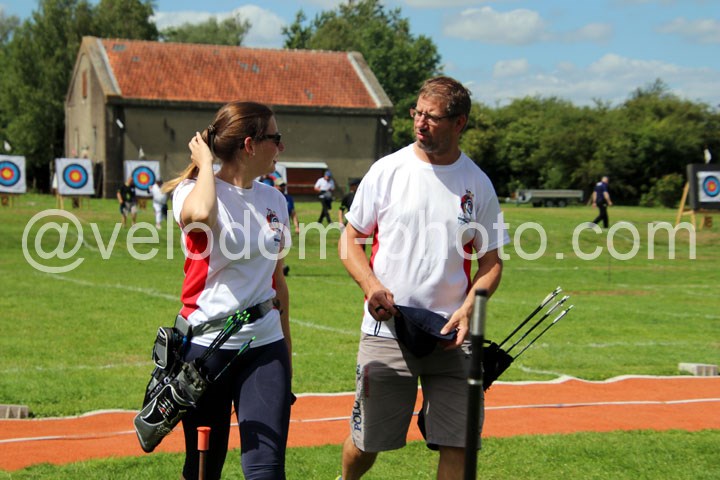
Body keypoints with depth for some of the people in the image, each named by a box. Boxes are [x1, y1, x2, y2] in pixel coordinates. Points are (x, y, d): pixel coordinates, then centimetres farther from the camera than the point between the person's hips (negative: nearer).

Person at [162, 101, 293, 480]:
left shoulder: (274, 201, 9)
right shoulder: (194, 191, -7)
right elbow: (200, 214, -34)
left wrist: (286, 346, 21)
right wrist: (205, 162, -15)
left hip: (265, 347, 4)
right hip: (207, 343, -4)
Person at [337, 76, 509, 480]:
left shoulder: (478, 184, 3)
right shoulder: (387, 170, 0)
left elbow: (491, 261, 8)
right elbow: (350, 240, 6)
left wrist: (467, 309, -10)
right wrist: (371, 285, -13)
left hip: (451, 336, 1)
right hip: (386, 329, -1)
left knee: (458, 444, -4)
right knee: (366, 442, 7)